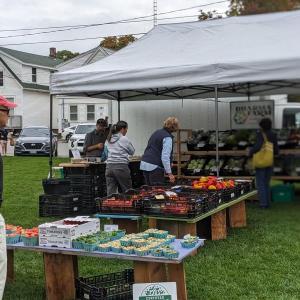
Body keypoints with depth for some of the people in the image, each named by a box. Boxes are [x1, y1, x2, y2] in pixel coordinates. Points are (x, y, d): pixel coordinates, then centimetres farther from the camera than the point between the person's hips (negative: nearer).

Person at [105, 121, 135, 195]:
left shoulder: (109, 139, 11)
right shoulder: (124, 139, -4)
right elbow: (132, 152, 6)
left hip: (109, 166, 5)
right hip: (121, 167, -5)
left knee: (110, 193, 3)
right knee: (127, 192, 7)